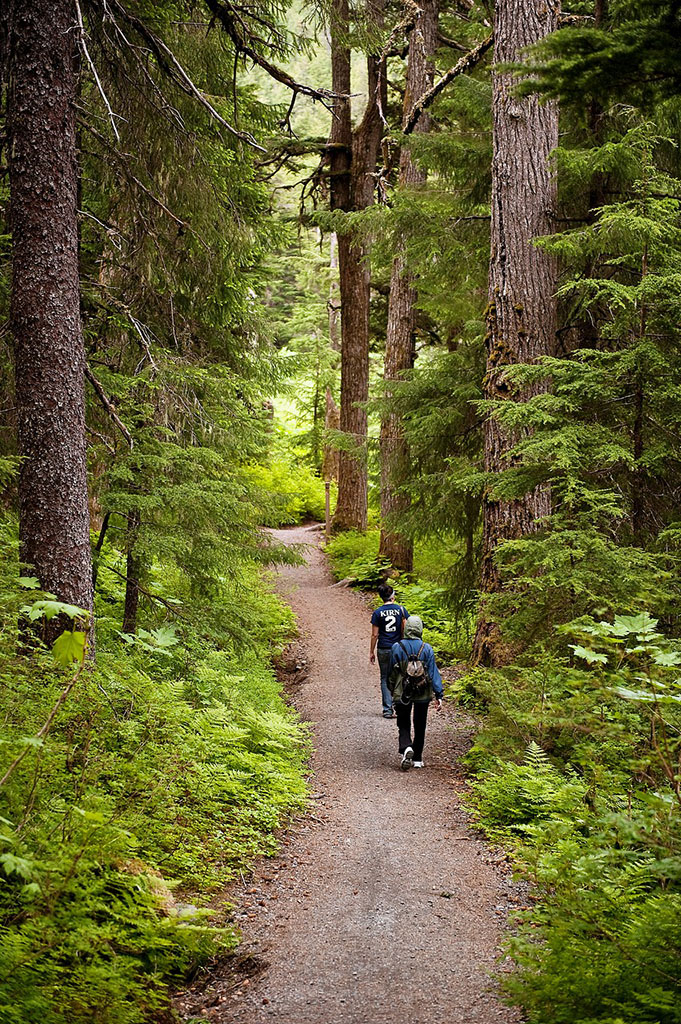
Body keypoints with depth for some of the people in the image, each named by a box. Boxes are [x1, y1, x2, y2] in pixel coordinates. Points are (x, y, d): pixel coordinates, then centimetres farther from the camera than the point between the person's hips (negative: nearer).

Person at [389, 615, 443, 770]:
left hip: (402, 693, -1)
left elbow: (392, 672, 4)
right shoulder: (427, 649, -7)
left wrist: (392, 690, 19)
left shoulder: (397, 647, -5)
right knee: (419, 726, 13)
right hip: (423, 695, 1)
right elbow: (433, 673, -7)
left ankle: (406, 748, -22)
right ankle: (417, 759, 19)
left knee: (404, 724, 6)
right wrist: (439, 695, -5)